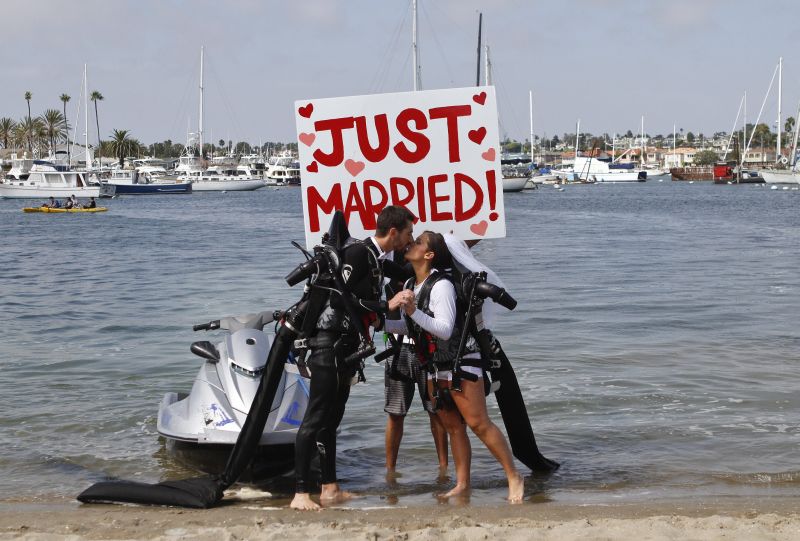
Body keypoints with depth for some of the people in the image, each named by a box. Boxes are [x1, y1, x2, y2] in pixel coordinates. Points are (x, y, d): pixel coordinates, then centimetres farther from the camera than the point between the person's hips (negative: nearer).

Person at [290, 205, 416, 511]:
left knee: (331, 419, 12)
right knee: (316, 418, -10)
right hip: (329, 344, -10)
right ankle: (301, 494, -9)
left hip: (345, 347, 10)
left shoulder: (378, 259, 14)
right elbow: (340, 298, -21)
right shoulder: (357, 253, -13)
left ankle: (329, 488, 17)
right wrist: (385, 307, -14)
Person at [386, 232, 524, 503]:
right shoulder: (410, 286, 7)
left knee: (478, 423, -10)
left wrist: (413, 310, -34)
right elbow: (411, 327, 18)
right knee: (452, 427, 10)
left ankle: (514, 478, -3)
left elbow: (445, 330, -26)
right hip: (435, 366, 8)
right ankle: (462, 485, 14)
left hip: (461, 362, -8)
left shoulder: (441, 285, -19)